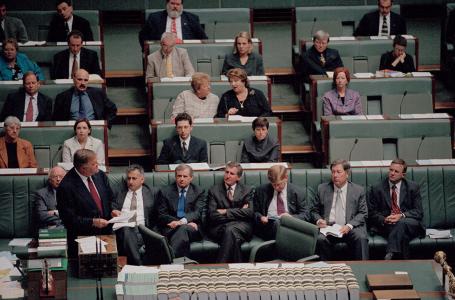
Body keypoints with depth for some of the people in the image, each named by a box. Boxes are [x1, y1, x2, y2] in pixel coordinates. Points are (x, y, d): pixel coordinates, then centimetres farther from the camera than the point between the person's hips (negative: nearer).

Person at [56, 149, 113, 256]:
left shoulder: (100, 175, 5)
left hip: (106, 233, 5)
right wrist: (92, 222, -19)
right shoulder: (66, 187, -15)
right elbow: (68, 219, -14)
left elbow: (111, 199, 18)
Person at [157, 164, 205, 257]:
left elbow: (197, 213, -1)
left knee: (183, 228, -36)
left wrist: (183, 221, -24)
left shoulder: (199, 192, 15)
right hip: (171, 228, 0)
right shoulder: (165, 192, 14)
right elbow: (162, 215, 4)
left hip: (192, 228, 0)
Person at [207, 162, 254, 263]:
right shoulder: (214, 190, 12)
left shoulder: (247, 190, 14)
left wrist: (226, 211, -6)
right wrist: (238, 213, -3)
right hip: (219, 227, 0)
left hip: (242, 226, 0)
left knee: (230, 229, -36)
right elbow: (212, 215, -1)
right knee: (234, 237, -36)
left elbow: (250, 212, -2)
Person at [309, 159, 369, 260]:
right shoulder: (322, 189, 14)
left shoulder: (358, 190, 10)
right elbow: (313, 209, 18)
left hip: (351, 228, -1)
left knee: (361, 238, -32)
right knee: (320, 239, -31)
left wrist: (349, 225, -12)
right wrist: (318, 220, -5)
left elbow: (363, 213, 5)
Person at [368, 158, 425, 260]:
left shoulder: (413, 187, 9)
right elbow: (371, 213, 9)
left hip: (409, 222, 0)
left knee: (402, 223, -37)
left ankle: (390, 254, -47)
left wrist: (402, 216, -16)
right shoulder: (377, 188, 9)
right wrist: (384, 219, -14)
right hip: (385, 225, 0)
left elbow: (418, 212, 3)